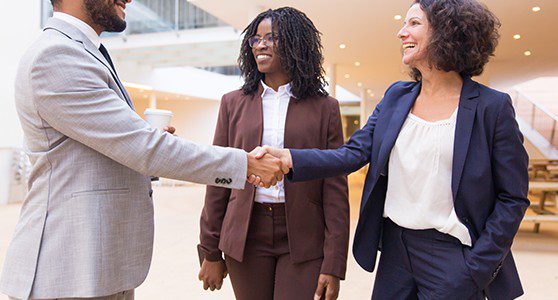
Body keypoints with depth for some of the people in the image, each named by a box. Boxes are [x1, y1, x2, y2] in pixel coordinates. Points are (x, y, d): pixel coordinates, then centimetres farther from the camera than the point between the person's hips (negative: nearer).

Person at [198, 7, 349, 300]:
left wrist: (333, 265, -7)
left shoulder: (324, 108, 0)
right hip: (245, 236, 2)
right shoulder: (233, 103, 6)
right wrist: (210, 252, 5)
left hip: (303, 240, -1)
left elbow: (335, 189, -3)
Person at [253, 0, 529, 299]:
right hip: (395, 247, 4)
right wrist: (289, 158, -19)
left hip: (451, 254, -4)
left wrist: (476, 270, -11)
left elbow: (512, 198, -6)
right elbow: (353, 153, -4)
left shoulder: (492, 106, -8)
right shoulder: (396, 96, 5)